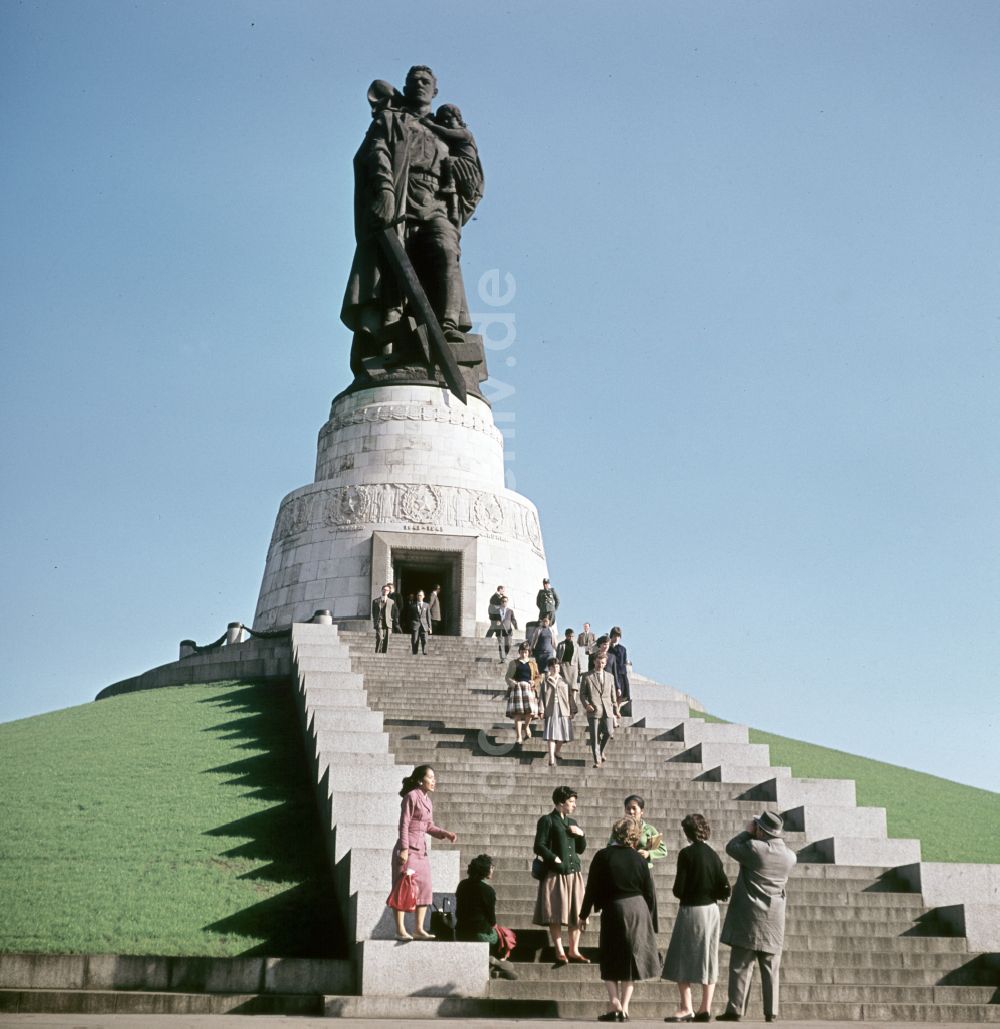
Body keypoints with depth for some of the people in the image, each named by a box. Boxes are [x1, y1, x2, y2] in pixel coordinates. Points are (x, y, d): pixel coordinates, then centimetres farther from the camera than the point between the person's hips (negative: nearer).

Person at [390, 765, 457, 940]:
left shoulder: (426, 799, 14)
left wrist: (445, 834, 4)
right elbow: (404, 824, -14)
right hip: (408, 848, -9)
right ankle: (400, 929, 0)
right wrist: (404, 849, -18)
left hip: (421, 849, 9)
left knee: (425, 889, 8)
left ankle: (419, 929, 14)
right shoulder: (411, 796, -10)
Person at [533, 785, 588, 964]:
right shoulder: (547, 820, -1)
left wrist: (581, 834, 5)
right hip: (555, 874, -6)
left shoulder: (572, 822, 19)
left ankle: (574, 951, 13)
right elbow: (539, 846, -6)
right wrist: (554, 858, -17)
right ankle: (560, 952, 2)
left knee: (576, 914, 5)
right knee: (556, 915, -4)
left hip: (574, 873, 6)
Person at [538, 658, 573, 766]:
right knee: (551, 734, -8)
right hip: (550, 710, -3)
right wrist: (541, 710, -7)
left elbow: (569, 696, 12)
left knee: (562, 733, 5)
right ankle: (551, 758, -9)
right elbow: (541, 696, 2)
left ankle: (557, 752, 30)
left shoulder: (564, 681, 12)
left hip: (563, 710, 3)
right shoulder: (544, 681, 6)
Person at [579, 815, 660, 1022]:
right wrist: (651, 923, 11)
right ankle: (624, 1009, 11)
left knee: (610, 964, 10)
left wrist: (584, 914, 6)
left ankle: (615, 1006, -4)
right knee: (631, 960, 12)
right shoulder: (638, 859, -2)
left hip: (613, 910, -2)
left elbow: (592, 888, -5)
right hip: (638, 911, 2)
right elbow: (649, 892, 2)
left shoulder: (602, 857, -7)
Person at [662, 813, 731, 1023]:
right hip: (711, 910, 6)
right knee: (708, 958, 10)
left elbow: (678, 889, -14)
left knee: (683, 958, 2)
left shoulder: (686, 854, -12)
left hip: (691, 910, -6)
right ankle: (705, 1008, 12)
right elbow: (724, 890, 2)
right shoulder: (713, 855, 4)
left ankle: (686, 1008, -2)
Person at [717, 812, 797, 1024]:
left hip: (748, 918, -4)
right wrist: (776, 838, 12)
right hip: (774, 921, 4)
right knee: (770, 969, 9)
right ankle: (771, 1012, 7)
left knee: (741, 966, -1)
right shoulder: (790, 856, 1)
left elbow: (731, 847, 1)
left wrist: (748, 832, 10)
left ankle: (735, 1010, -3)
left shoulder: (754, 848, -14)